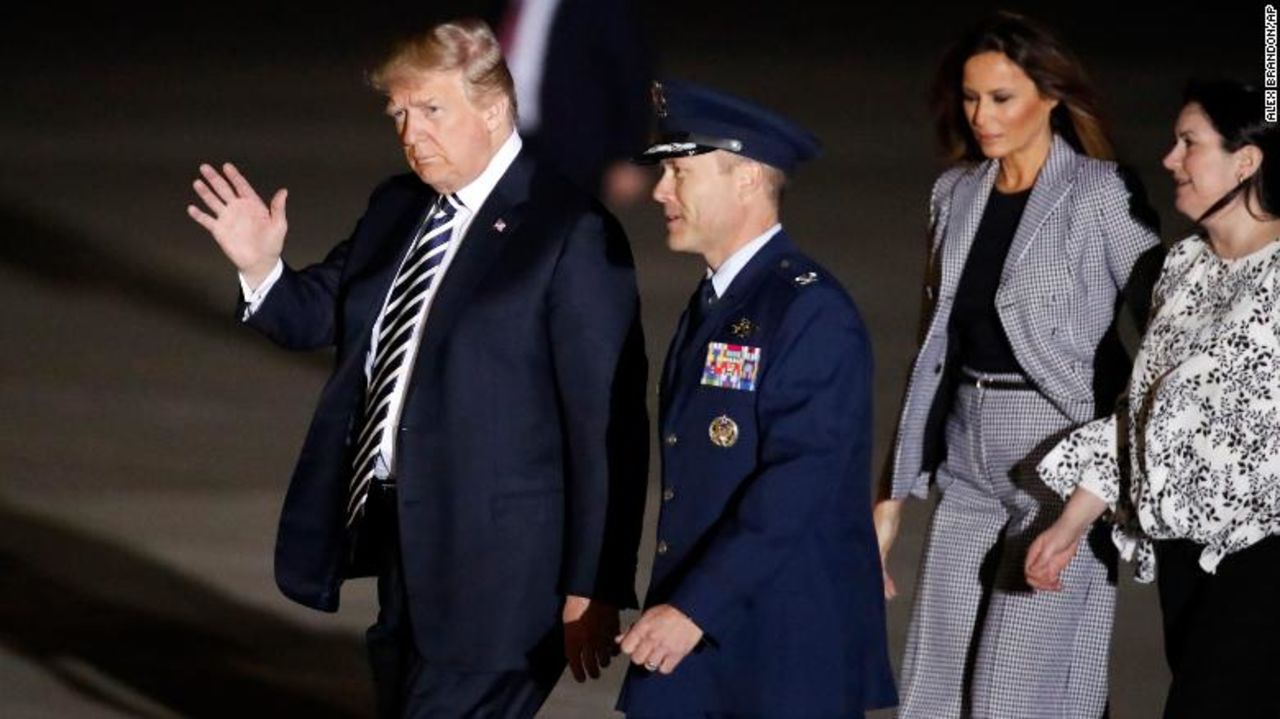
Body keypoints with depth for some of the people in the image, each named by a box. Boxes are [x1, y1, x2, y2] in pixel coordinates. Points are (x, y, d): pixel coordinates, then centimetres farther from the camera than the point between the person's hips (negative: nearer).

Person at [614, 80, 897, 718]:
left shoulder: (812, 311, -14)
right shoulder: (711, 304, 15)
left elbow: (798, 483, -23)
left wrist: (695, 607, -26)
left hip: (789, 650, -8)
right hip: (693, 641, 8)